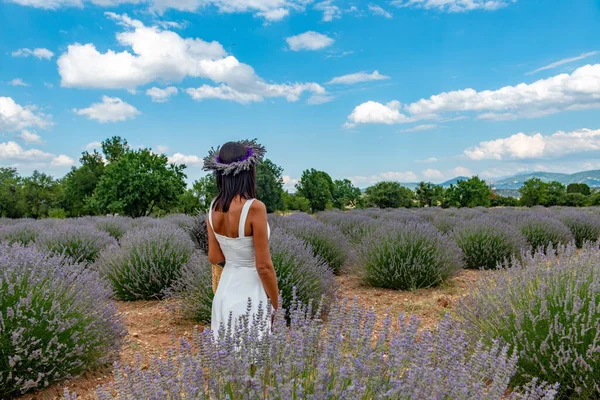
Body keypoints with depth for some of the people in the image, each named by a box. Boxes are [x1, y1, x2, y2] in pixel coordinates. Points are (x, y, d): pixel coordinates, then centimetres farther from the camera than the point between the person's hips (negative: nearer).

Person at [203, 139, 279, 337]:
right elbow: (264, 267, -19)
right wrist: (277, 306, -7)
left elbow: (214, 257, 7)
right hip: (249, 293, -7)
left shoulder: (214, 207, -2)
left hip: (225, 289, 7)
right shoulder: (254, 207, -22)